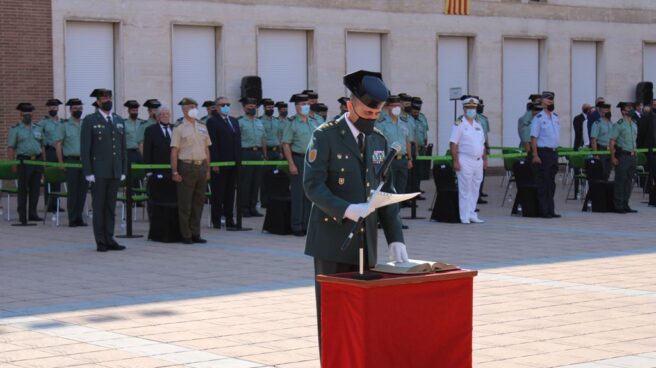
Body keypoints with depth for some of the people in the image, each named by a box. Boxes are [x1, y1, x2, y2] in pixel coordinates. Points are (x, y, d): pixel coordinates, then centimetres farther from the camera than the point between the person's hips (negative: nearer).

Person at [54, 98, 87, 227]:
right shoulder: (64, 125, 2)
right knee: (72, 190, -3)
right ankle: (72, 219, 2)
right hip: (71, 160, -3)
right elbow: (58, 144, 0)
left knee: (83, 189, 4)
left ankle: (79, 217, 12)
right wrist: (61, 162, -7)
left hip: (85, 161, 3)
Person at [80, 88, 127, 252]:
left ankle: (109, 239, 13)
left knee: (111, 206, 8)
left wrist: (123, 170, 9)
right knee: (99, 207, 0)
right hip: (99, 172, -5)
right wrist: (88, 172, -11)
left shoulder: (119, 121, 14)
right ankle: (101, 242, 3)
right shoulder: (90, 121, -1)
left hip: (115, 172, 5)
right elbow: (85, 149, -5)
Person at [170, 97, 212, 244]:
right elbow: (174, 152, -6)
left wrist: (208, 169, 12)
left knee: (198, 202, 9)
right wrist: (175, 172, -12)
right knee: (185, 204, -1)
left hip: (201, 167, 5)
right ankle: (186, 235, 5)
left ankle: (195, 233, 16)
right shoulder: (179, 129, -3)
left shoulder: (203, 128, 14)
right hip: (187, 167, -5)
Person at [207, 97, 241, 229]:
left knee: (230, 192, 9)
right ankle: (216, 220, 6)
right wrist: (214, 163, -17)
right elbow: (212, 144, -11)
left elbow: (238, 141, 17)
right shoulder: (212, 121, -5)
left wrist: (239, 159, 8)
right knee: (218, 193, 0)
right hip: (219, 163, -6)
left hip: (233, 163, 6)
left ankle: (229, 220, 13)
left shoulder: (234, 121, 17)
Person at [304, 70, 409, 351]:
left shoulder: (378, 141, 12)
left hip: (366, 242, 5)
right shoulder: (325, 136, -6)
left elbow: (386, 192, 11)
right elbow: (312, 185, -14)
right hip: (333, 241, -5)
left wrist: (395, 239, 2)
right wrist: (346, 209, -28)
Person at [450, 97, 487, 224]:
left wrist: (485, 159, 14)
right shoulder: (459, 125, -5)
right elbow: (453, 144, -10)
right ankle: (465, 217, -1)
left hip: (478, 161, 7)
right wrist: (455, 161, -16)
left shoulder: (478, 125, 16)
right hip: (465, 161, -7)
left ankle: (472, 215, 16)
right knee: (465, 190, -5)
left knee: (475, 190, 9)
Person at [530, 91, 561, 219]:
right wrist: (535, 155, -19)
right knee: (542, 183, -4)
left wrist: (556, 153, 15)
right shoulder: (538, 118, -9)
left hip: (554, 152, 7)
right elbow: (533, 138, -13)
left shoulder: (556, 117, 13)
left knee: (551, 183, 11)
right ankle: (544, 211, -1)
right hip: (543, 152, -7)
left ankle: (551, 210, 15)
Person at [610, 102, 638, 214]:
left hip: (632, 156, 7)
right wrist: (613, 157, -15)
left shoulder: (634, 125, 15)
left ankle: (625, 205, 16)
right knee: (620, 181, -5)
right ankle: (618, 206, -1)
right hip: (622, 156, -7)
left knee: (629, 181, 10)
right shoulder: (619, 125, -8)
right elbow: (612, 142, -10)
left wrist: (635, 151, 14)